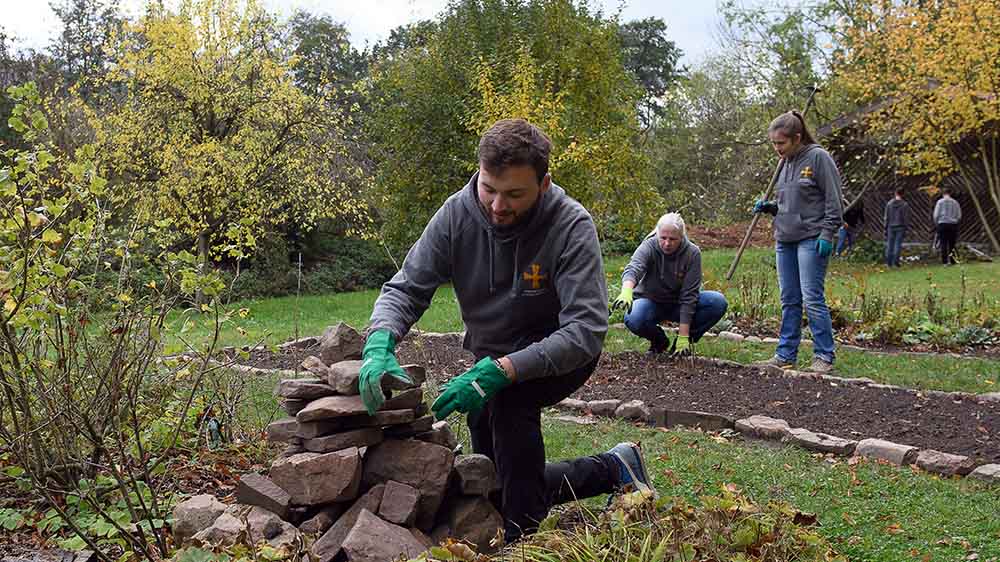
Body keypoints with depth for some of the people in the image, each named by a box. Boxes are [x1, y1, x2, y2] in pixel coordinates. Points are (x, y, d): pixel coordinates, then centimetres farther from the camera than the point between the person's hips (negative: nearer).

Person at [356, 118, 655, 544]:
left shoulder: (572, 228, -29)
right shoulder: (457, 214, -19)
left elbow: (586, 330, -36)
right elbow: (404, 289, -17)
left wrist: (500, 372, -47)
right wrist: (379, 345, -39)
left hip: (559, 356, -5)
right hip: (491, 352, 5)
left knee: (508, 395, -37)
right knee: (498, 492, 10)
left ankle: (522, 538, -21)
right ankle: (613, 469, 31)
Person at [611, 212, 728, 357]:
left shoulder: (692, 253, -19)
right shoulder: (648, 247, -21)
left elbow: (688, 296, -22)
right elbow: (632, 269, -42)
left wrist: (683, 337, -28)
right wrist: (626, 292, -65)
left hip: (678, 304, 1)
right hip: (651, 301, -1)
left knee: (718, 302, -24)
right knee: (633, 319, -34)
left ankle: (684, 342, -3)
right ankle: (659, 341, 0)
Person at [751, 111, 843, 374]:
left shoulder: (818, 157, -7)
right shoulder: (786, 163, 15)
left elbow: (833, 201, -10)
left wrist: (826, 234, -17)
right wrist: (768, 207, 7)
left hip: (811, 240, -7)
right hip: (785, 239, 8)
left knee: (812, 298, -8)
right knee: (789, 300, 9)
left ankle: (824, 356, 0)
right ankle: (785, 355, 14)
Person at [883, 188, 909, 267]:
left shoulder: (889, 203, 1)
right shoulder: (905, 205, -6)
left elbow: (886, 217, 4)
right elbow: (906, 217, -5)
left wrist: (885, 227, 10)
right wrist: (906, 228, 2)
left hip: (891, 227, 2)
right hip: (900, 227, -2)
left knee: (889, 245, 7)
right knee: (898, 245, 0)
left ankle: (888, 262, 9)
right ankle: (895, 262, -2)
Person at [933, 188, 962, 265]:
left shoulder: (940, 202, -1)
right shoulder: (955, 202, 5)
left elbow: (936, 215, -2)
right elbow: (959, 216, 6)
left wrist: (936, 224, 12)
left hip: (942, 224, -2)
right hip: (953, 224, 2)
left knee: (943, 244, 0)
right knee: (952, 244, 8)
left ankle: (945, 261, -4)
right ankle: (952, 261, 9)